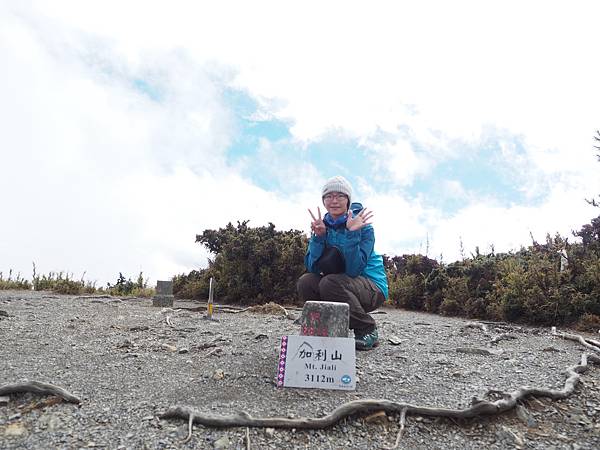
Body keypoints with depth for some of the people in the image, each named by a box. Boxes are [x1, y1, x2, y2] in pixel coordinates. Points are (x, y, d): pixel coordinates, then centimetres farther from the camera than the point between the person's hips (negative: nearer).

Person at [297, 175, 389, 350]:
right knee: (305, 282, -19)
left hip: (373, 288, -5)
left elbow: (354, 270, -26)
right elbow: (311, 267, -12)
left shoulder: (363, 226, -14)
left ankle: (368, 330, -9)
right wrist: (318, 236, -24)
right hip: (342, 284, 5)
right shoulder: (322, 226, 0)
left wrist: (352, 233, -32)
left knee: (330, 282, -31)